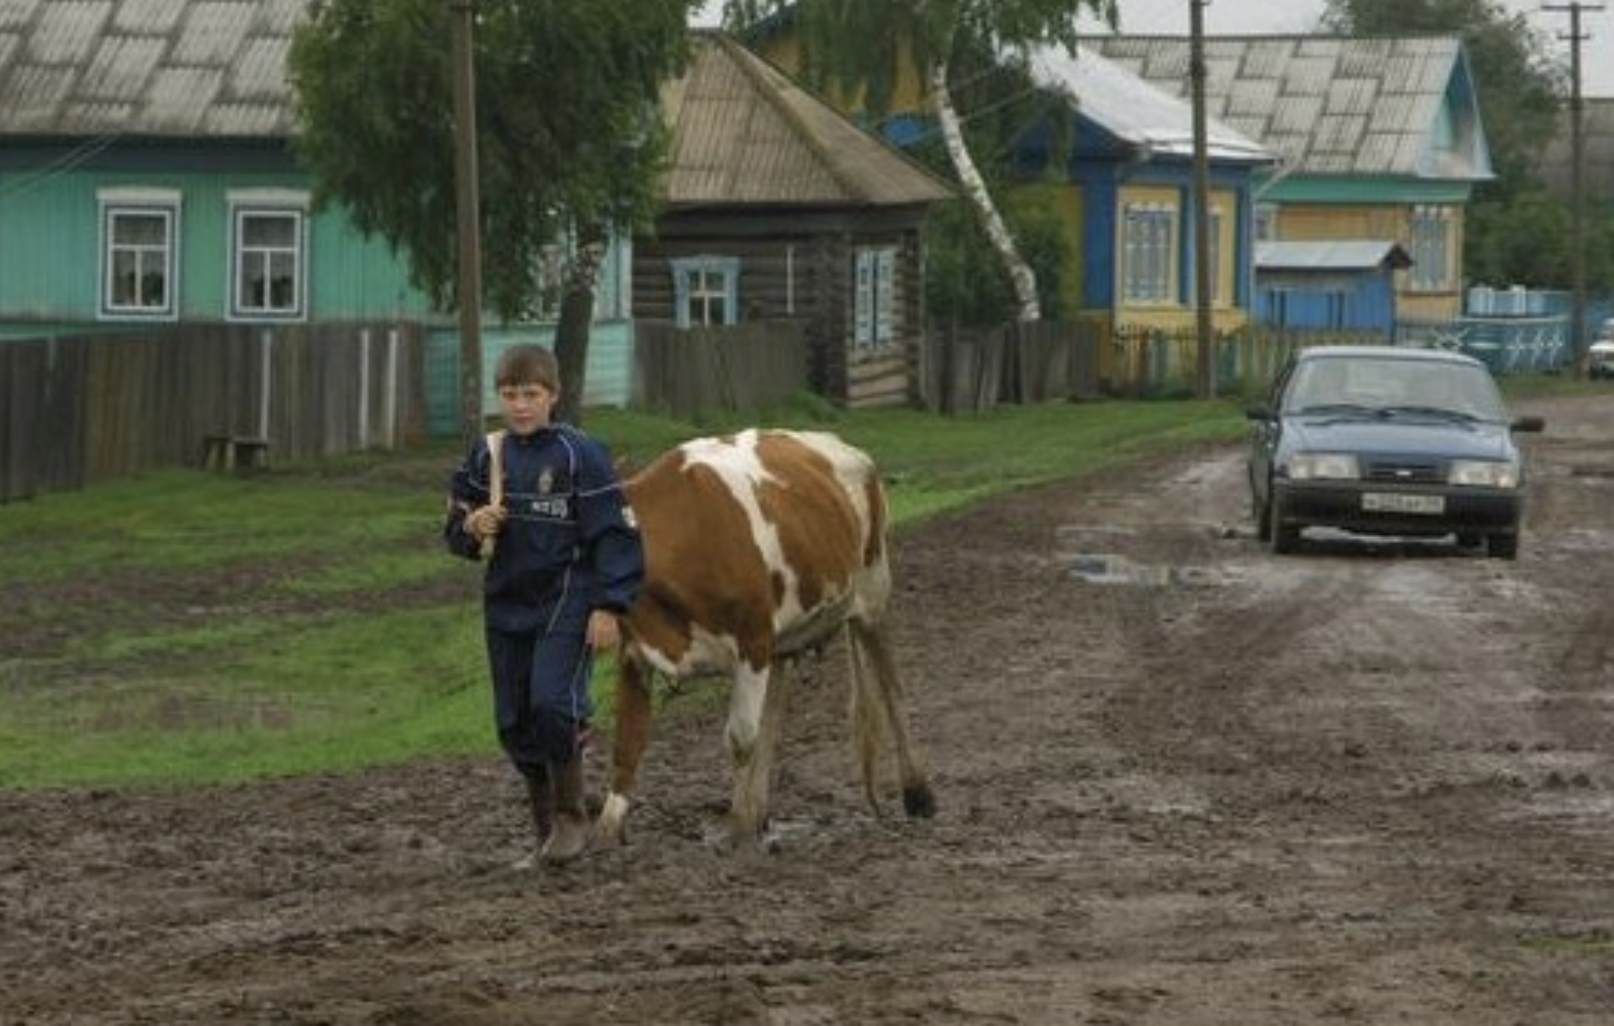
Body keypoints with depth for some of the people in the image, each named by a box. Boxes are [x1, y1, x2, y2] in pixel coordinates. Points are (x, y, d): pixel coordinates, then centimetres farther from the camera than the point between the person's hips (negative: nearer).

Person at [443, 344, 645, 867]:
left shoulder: (580, 455, -8)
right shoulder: (487, 455, 7)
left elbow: (615, 531, -8)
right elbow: (455, 531, 17)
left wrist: (609, 606, -13)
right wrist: (472, 528, -7)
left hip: (567, 603, -6)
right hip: (507, 604, 6)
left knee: (553, 704, -20)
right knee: (515, 722, 6)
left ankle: (572, 818, -2)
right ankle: (547, 836, 19)